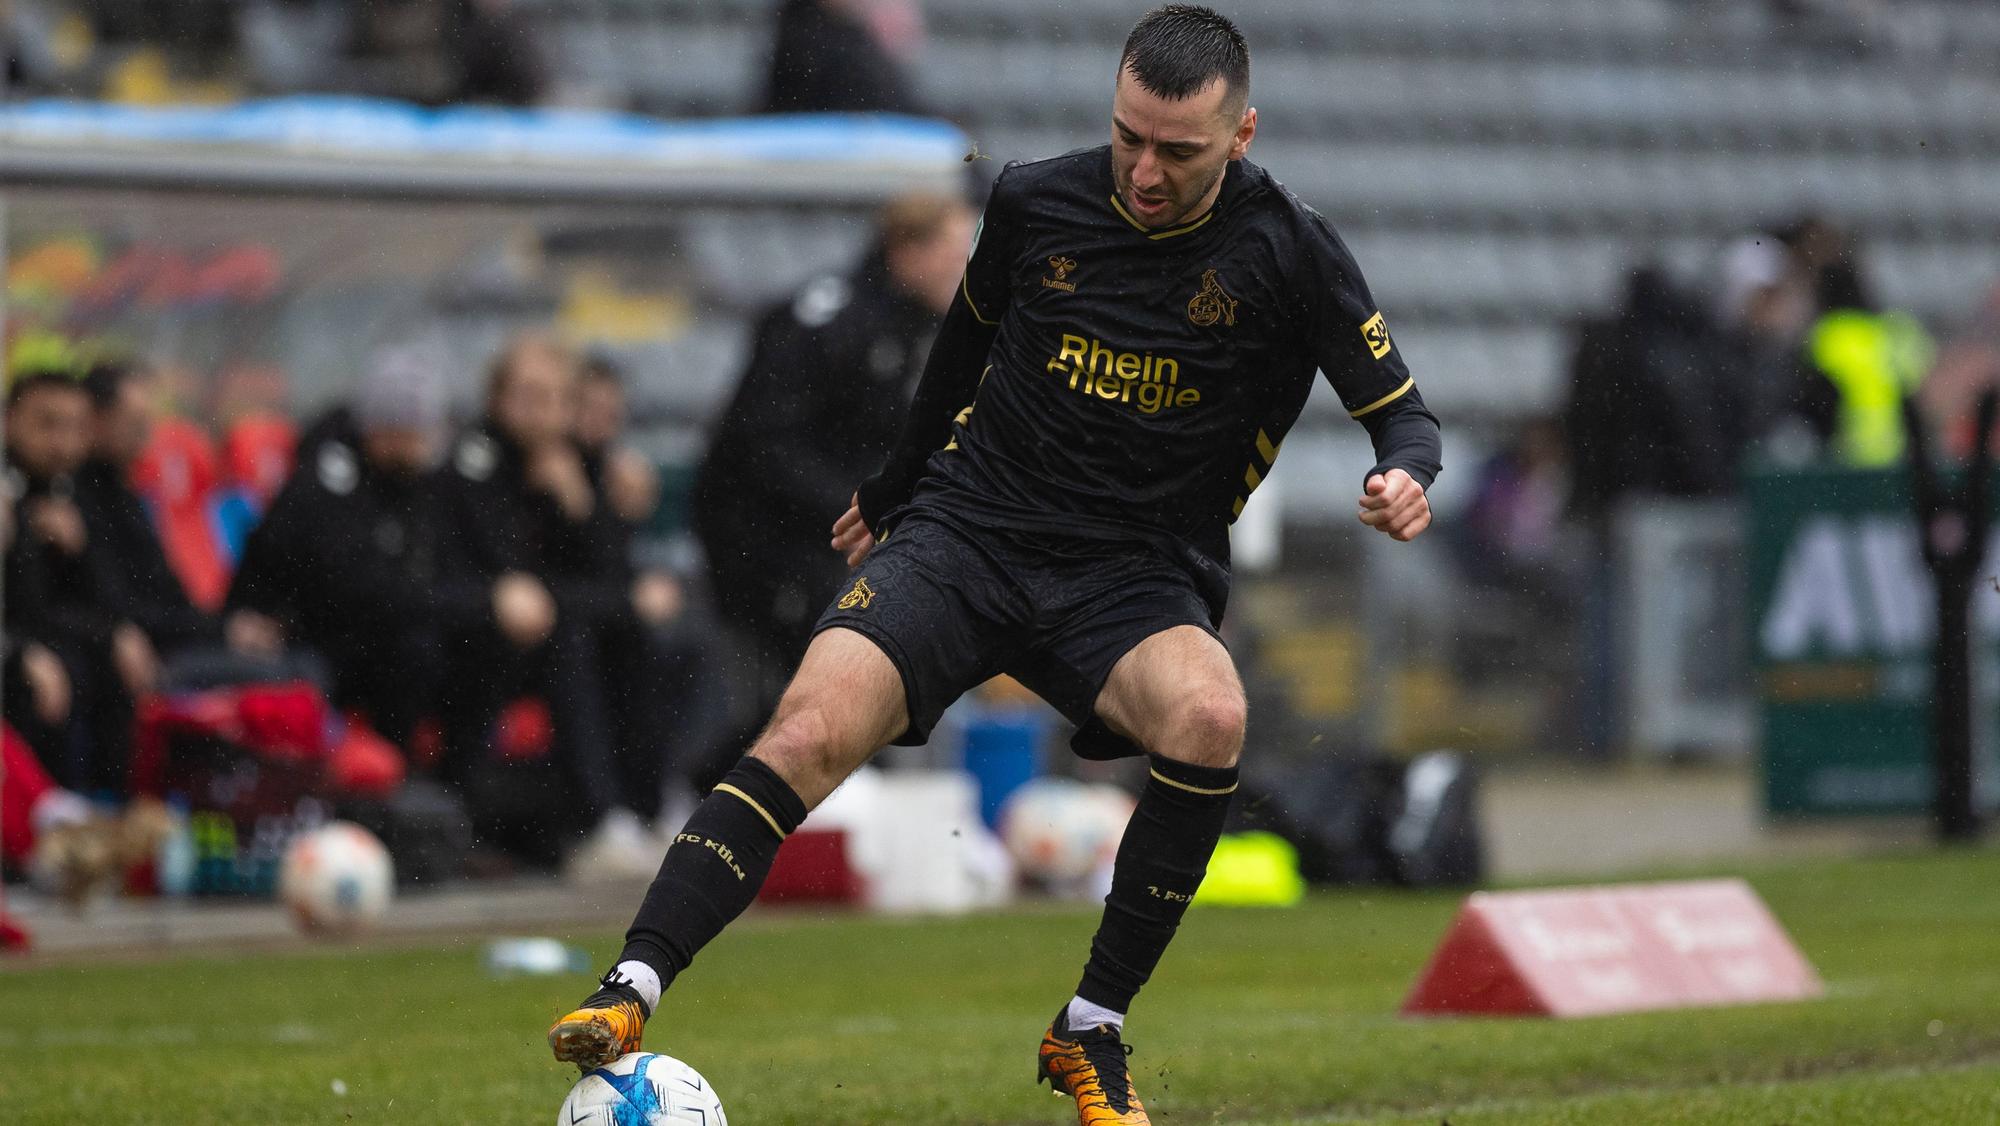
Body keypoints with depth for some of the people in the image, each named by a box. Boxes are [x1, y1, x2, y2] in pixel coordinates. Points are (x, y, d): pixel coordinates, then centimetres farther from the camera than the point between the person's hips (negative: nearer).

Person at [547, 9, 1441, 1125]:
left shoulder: (1285, 249, -6)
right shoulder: (1034, 203, 0)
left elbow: (1403, 411, 1)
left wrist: (1404, 476, -23)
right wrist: (890, 488, 33)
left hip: (1135, 583, -1)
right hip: (968, 531, 1)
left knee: (1209, 717, -34)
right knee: (812, 729, -25)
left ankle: (1092, 1031, -18)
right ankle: (632, 987, -29)